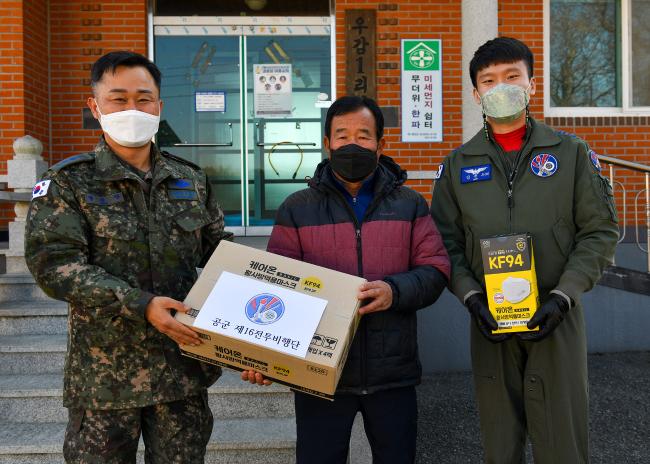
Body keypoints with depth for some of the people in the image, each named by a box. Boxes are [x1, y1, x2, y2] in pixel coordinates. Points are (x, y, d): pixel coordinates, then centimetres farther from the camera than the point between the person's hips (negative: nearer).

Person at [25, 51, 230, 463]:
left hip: (184, 366, 3)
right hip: (105, 371, -2)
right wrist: (141, 306, -23)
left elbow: (220, 256, 13)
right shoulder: (68, 182, -3)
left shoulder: (192, 180, 8)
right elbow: (54, 263, -13)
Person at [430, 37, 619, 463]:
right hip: (490, 321, 2)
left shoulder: (572, 152, 4)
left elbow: (601, 231, 1)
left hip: (556, 317, -1)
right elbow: (446, 242, 6)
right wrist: (472, 297, -8)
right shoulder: (458, 164, 7)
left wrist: (562, 296, -11)